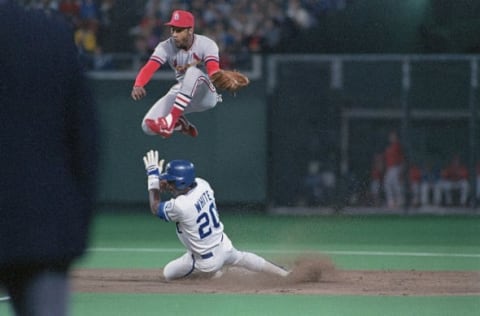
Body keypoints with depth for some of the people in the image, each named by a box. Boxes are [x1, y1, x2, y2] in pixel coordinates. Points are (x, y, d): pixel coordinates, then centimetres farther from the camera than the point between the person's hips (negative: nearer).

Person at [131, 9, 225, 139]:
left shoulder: (206, 44, -17)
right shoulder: (166, 47, -9)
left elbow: (214, 70, -33)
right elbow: (148, 68, -24)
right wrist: (137, 86, -45)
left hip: (206, 94, -4)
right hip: (180, 93, 4)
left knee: (193, 71, -38)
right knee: (148, 127, -15)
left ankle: (171, 120, -40)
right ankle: (181, 123, 16)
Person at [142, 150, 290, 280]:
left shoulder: (179, 206, -34)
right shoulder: (202, 185, -14)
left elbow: (155, 208, -11)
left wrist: (153, 176, -6)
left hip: (206, 261, -7)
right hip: (224, 246, 7)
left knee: (168, 273, 11)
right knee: (239, 257, 36)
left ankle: (214, 273, 8)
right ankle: (285, 275, 38)